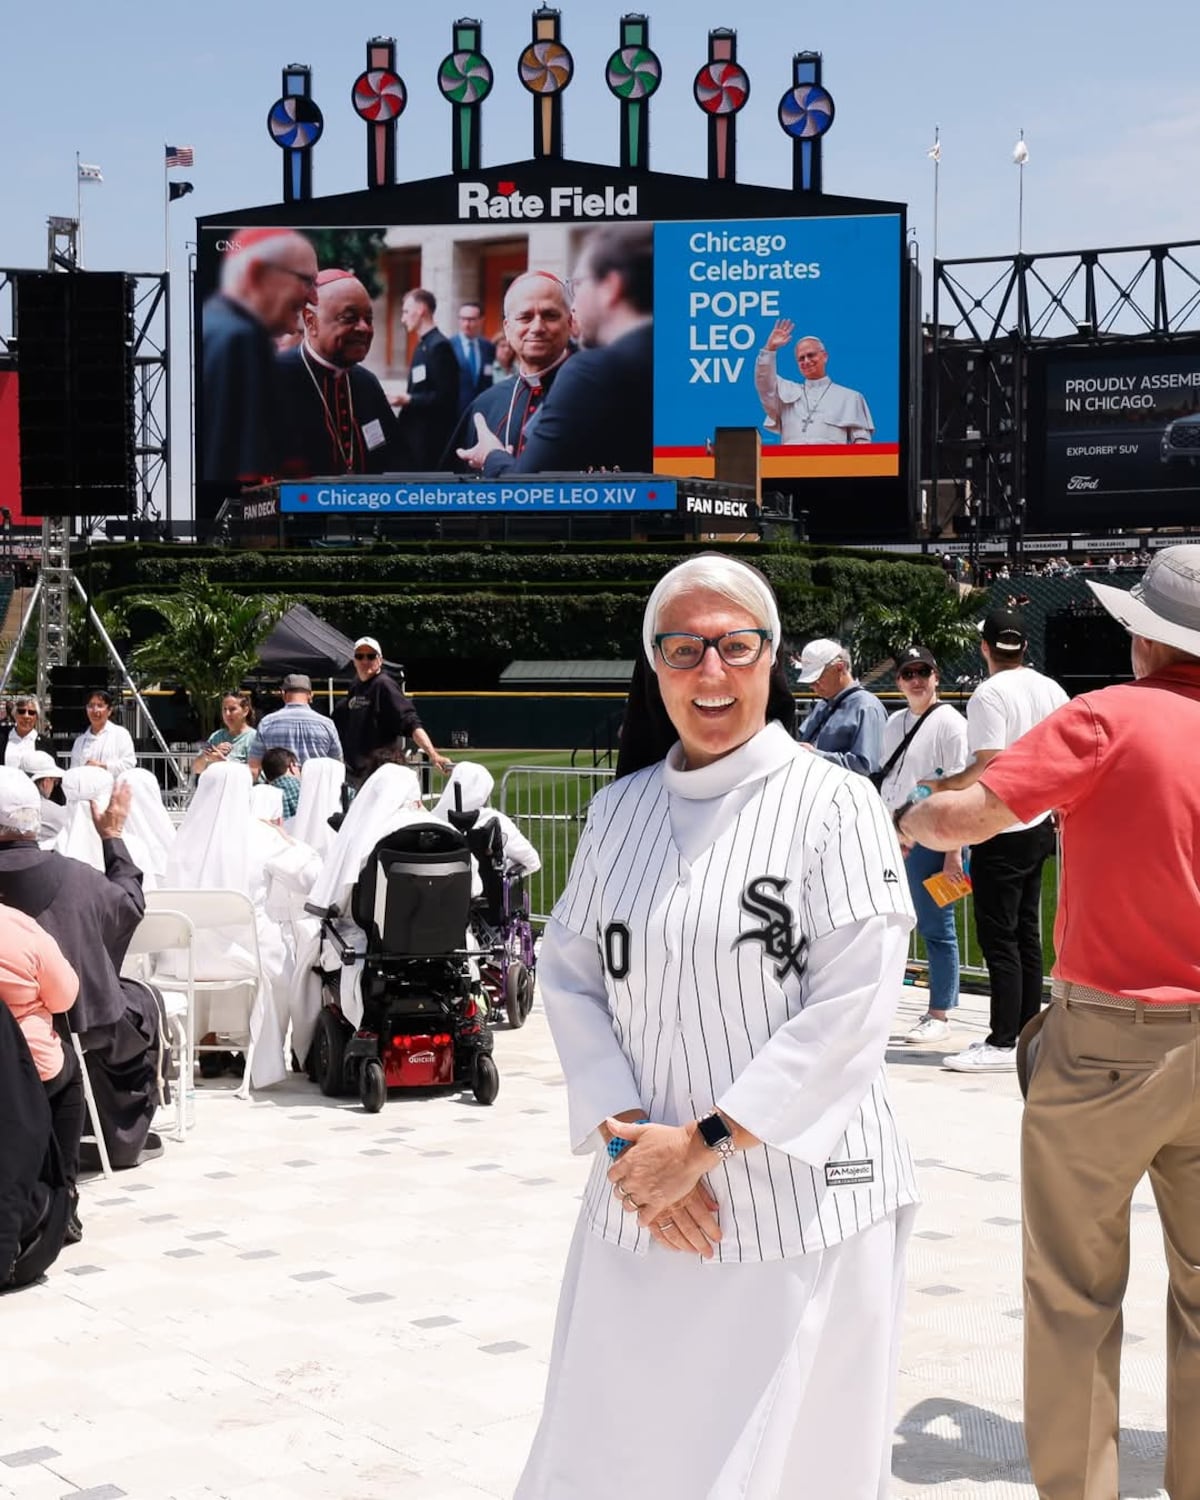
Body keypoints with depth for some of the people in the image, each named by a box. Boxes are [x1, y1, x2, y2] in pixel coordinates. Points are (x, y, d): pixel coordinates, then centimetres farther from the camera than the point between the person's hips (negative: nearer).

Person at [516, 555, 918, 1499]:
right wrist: (624, 1138, -9)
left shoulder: (831, 804, -6)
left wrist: (705, 1142, -14)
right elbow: (569, 977, 6)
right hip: (643, 1206, 4)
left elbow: (853, 1007, -13)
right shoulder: (619, 811, 8)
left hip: (801, 1203, -4)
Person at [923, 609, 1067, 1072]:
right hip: (1039, 827, 8)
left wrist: (944, 785, -9)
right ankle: (1026, 1033, 17)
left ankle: (1002, 1043, -2)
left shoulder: (989, 694, -16)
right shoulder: (1050, 690, 8)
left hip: (1001, 831, -8)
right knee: (1027, 934, 13)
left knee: (998, 938, -4)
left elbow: (988, 765, -23)